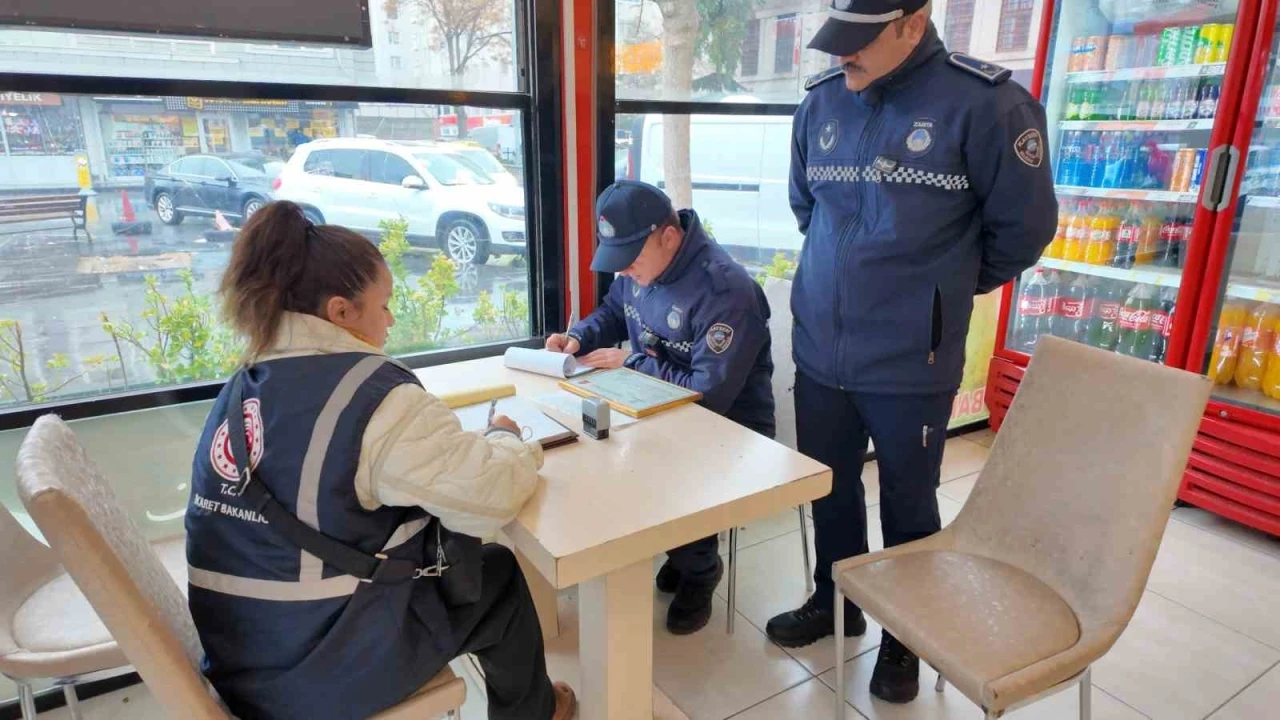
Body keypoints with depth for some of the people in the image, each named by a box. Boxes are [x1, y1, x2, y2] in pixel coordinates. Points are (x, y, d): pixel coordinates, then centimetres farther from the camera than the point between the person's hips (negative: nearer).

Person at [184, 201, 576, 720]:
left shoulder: (242, 387, 3)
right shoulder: (372, 393, -22)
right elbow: (493, 494, -24)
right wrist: (505, 438, -3)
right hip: (329, 671, -7)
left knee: (447, 556, 27)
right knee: (499, 574, 16)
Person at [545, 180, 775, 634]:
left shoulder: (725, 292, -29)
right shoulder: (641, 263, -3)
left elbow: (710, 395, -31)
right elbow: (613, 312, 17)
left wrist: (633, 362, -23)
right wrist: (579, 337, -5)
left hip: (729, 427, -8)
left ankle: (700, 567, 6)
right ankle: (678, 544, 14)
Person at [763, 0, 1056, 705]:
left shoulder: (982, 102, -14)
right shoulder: (820, 102, 2)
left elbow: (1023, 225, -4)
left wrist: (947, 285, 8)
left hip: (910, 362, -4)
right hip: (818, 350, 5)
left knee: (907, 503, 14)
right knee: (828, 489, 19)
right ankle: (833, 601, 43)